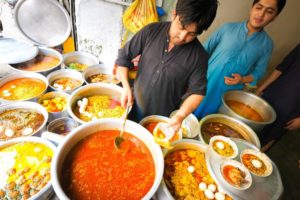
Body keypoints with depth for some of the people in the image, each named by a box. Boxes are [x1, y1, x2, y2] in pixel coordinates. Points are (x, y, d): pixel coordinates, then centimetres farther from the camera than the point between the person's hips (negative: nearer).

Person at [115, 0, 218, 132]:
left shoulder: (199, 56, -17)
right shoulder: (151, 32, -13)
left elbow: (197, 91, -9)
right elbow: (124, 56, -6)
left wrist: (181, 115, -23)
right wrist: (126, 86, -17)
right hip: (136, 107, 2)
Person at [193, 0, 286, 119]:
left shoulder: (267, 44, 0)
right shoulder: (228, 28, -2)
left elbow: (259, 71, 3)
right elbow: (205, 50, 1)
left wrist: (243, 79, -17)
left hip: (228, 96, 1)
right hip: (204, 85, 0)